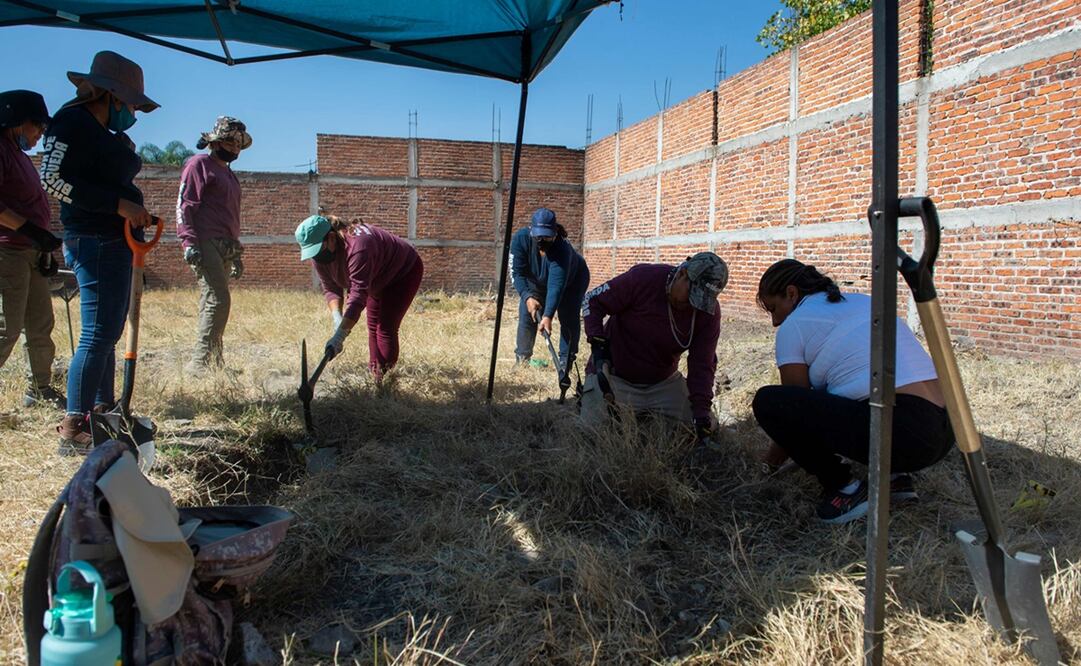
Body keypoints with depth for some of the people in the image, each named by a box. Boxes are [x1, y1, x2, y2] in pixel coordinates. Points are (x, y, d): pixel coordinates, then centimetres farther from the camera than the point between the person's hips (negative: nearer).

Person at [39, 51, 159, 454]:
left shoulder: (107, 133, 19)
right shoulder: (73, 123, -9)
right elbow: (52, 179, -19)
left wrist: (136, 213, 9)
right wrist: (118, 204, -22)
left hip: (116, 242, 10)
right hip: (96, 242, -10)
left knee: (108, 333, 15)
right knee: (98, 335, -12)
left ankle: (103, 412, 26)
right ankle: (73, 430, -8)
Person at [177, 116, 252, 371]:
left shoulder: (229, 174, 27)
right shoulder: (199, 164, 2)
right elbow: (184, 204, -8)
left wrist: (236, 254, 28)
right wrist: (189, 242, -18)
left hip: (225, 247, 8)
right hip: (206, 244, -8)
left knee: (212, 304, 6)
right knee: (218, 301, -17)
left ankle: (214, 362, 6)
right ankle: (199, 361, -15)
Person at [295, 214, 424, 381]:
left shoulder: (357, 247, -43)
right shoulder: (319, 255, -16)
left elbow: (358, 294, -47)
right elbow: (330, 289, -10)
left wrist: (339, 336, -50)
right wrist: (338, 319, -29)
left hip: (405, 272, -9)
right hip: (378, 280, 9)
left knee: (386, 327, -16)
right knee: (373, 325, 9)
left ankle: (385, 377, -13)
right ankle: (374, 372, 17)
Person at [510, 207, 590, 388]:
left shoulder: (562, 248, -43)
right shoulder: (520, 239, -32)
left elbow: (557, 285, -48)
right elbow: (517, 272, -28)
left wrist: (548, 315, -57)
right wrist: (527, 297, -42)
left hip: (572, 280, -3)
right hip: (536, 281, 3)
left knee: (569, 319, -12)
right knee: (526, 313, -4)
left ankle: (565, 366, -6)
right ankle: (522, 359, 9)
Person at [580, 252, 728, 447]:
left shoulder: (709, 312, -12)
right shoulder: (643, 278, -24)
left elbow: (702, 365, -11)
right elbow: (593, 301, -15)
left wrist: (701, 411, -22)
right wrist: (598, 346, -25)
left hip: (664, 382, 4)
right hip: (615, 376, -4)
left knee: (704, 429, -2)